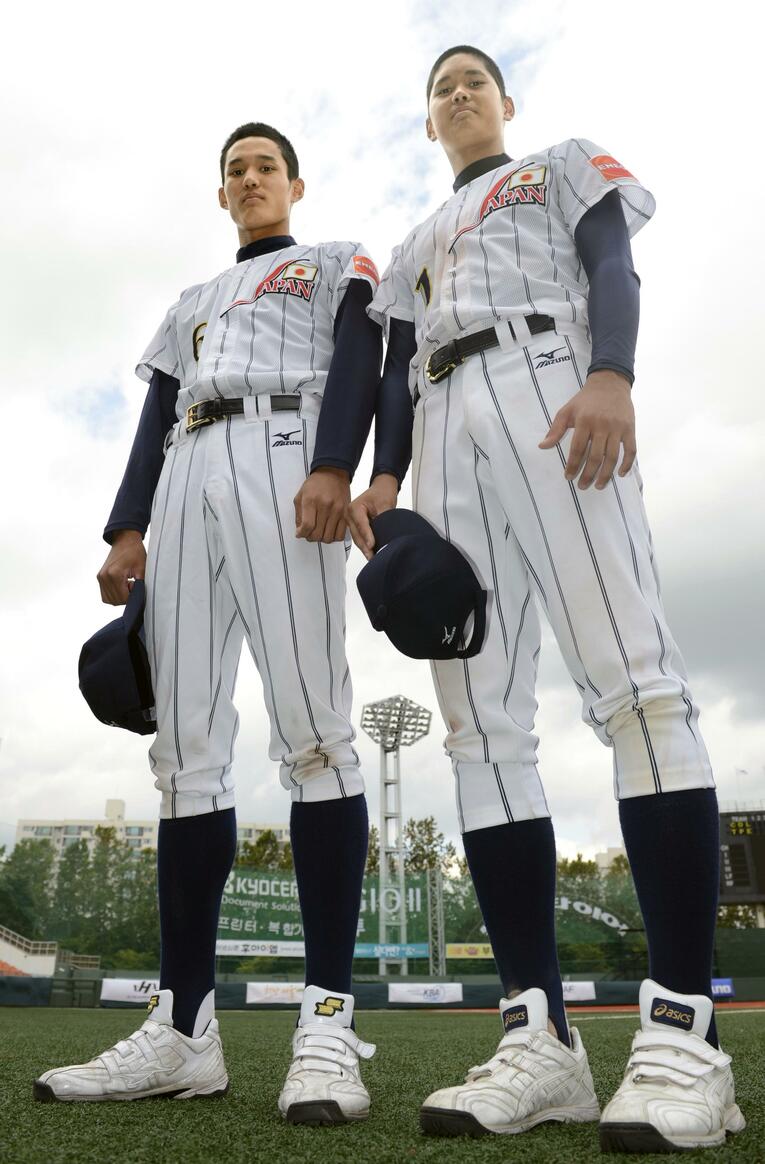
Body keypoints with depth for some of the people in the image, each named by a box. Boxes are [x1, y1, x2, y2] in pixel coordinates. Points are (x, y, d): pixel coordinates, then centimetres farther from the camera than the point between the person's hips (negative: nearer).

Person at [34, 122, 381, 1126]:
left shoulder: (337, 264, 23)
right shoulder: (190, 303, 37)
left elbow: (357, 363, 3)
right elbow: (155, 420, 24)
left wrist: (333, 467, -17)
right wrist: (127, 529, 9)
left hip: (281, 454, -5)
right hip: (185, 480, 5)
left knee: (312, 729, -18)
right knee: (186, 749, -4)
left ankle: (329, 1017, -15)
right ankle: (183, 1025, -1)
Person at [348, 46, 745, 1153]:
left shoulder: (565, 164, 26)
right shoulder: (413, 246, 37)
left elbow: (612, 268, 7)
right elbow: (398, 372, 24)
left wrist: (612, 376, -15)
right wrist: (383, 478, 5)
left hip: (549, 383, -4)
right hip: (445, 434, 5)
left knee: (633, 679, -21)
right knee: (481, 724, -9)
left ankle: (683, 1026, -19)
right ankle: (541, 1033, -8)